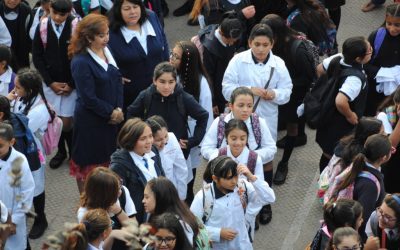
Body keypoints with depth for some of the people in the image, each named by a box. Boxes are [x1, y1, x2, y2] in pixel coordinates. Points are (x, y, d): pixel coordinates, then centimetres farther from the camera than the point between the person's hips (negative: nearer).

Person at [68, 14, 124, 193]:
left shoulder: (107, 52, 0)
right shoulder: (81, 62, -21)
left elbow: (117, 80, 5)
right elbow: (89, 98, -20)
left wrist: (119, 109, -7)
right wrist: (111, 112, -11)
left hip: (112, 117, 6)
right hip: (90, 121, -6)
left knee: (108, 158, 16)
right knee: (87, 163, 10)